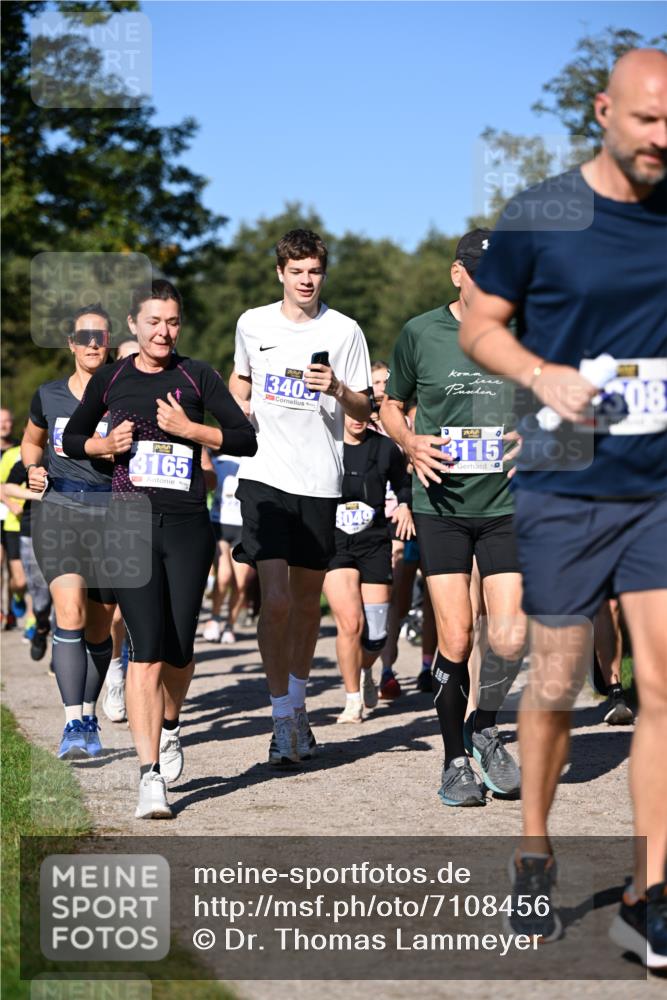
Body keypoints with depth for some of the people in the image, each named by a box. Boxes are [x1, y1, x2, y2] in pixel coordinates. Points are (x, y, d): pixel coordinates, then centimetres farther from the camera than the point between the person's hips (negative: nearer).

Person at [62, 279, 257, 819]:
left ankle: (168, 729, 38)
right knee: (148, 648, -12)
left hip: (188, 525, 1)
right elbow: (71, 439, 19)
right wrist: (105, 445, -1)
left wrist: (190, 429, -13)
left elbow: (246, 439, -1)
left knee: (179, 649, 5)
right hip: (131, 523, 0)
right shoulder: (110, 380, 7)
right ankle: (150, 774, -12)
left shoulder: (196, 376, 3)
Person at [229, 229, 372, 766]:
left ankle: (298, 700, 32)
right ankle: (283, 719, -6)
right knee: (275, 599, -12)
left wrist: (337, 389, -17)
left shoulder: (344, 332, 0)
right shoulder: (253, 324, 6)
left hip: (319, 480, 0)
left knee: (308, 600, 11)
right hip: (263, 476, 0)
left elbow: (364, 411, 3)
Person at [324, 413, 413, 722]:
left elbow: (403, 485, 21)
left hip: (374, 544, 2)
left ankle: (364, 671, 36)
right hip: (333, 543, -2)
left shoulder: (385, 448, 5)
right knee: (351, 622, -18)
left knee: (375, 635, -1)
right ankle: (353, 699, 0)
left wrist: (404, 505, 4)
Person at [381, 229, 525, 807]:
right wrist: (410, 443, -5)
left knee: (510, 638, -10)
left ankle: (485, 727, 19)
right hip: (441, 505, 0)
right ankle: (455, 759, 14)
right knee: (455, 639, -4)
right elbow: (391, 405, 15)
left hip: (508, 505, 1)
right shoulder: (420, 334, 2)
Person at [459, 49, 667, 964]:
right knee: (556, 685, 7)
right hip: (565, 488, -2)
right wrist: (544, 375, -15)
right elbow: (480, 326, 2)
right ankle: (535, 852, 30)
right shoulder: (538, 217, -4)